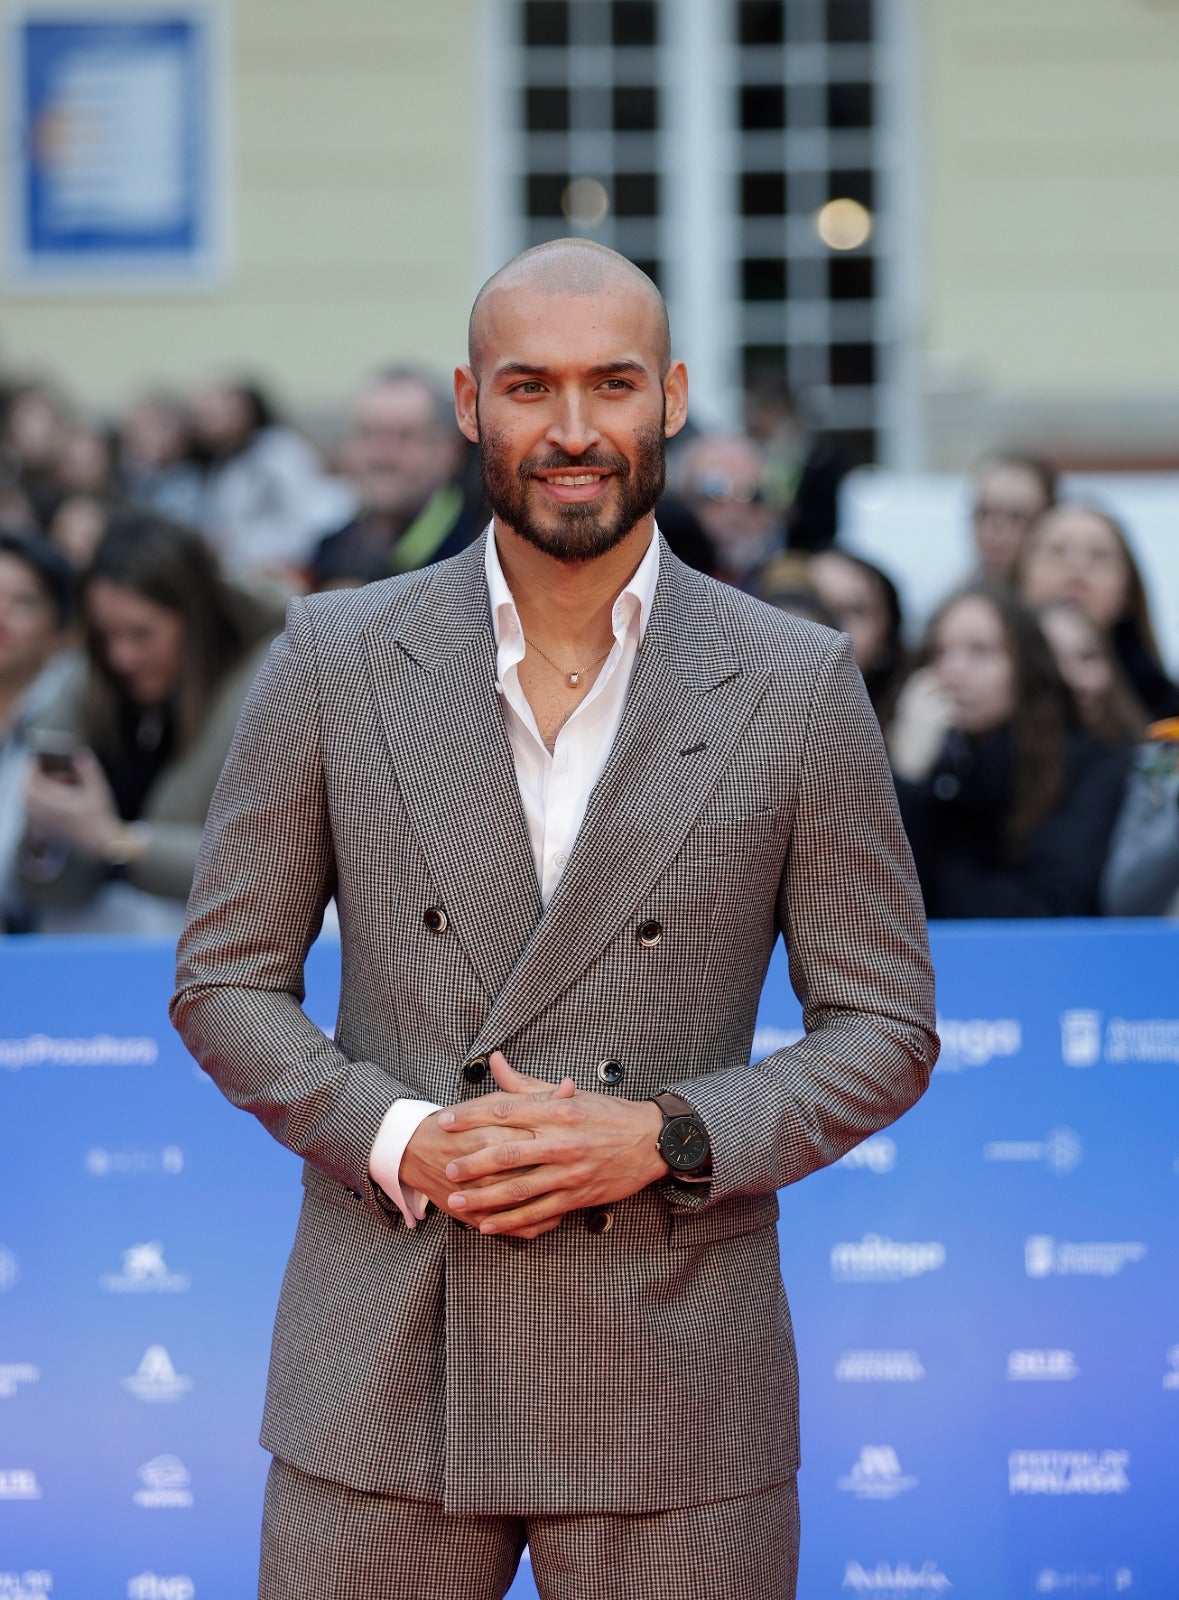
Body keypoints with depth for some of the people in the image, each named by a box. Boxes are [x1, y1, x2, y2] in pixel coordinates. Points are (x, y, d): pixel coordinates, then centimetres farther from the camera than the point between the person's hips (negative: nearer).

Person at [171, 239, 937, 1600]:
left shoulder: (798, 690, 1)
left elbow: (883, 1027, 5)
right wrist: (399, 1139, -10)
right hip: (383, 1381, 1)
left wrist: (666, 1138, -11)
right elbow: (222, 983, 7)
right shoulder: (334, 663, 3)